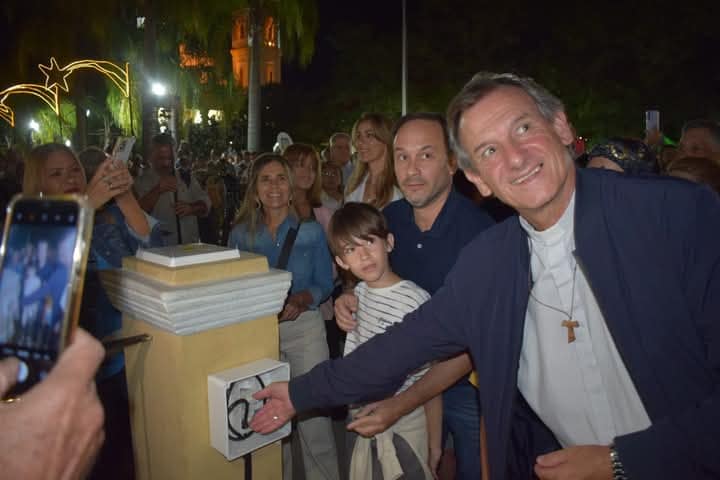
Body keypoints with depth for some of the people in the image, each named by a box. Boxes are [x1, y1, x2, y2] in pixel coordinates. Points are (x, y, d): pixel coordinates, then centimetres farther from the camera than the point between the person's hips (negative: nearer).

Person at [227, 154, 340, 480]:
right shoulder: (241, 234, 3)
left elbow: (325, 284, 1)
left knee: (313, 413, 0)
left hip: (304, 327, -2)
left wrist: (301, 299, -17)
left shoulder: (311, 231, -1)